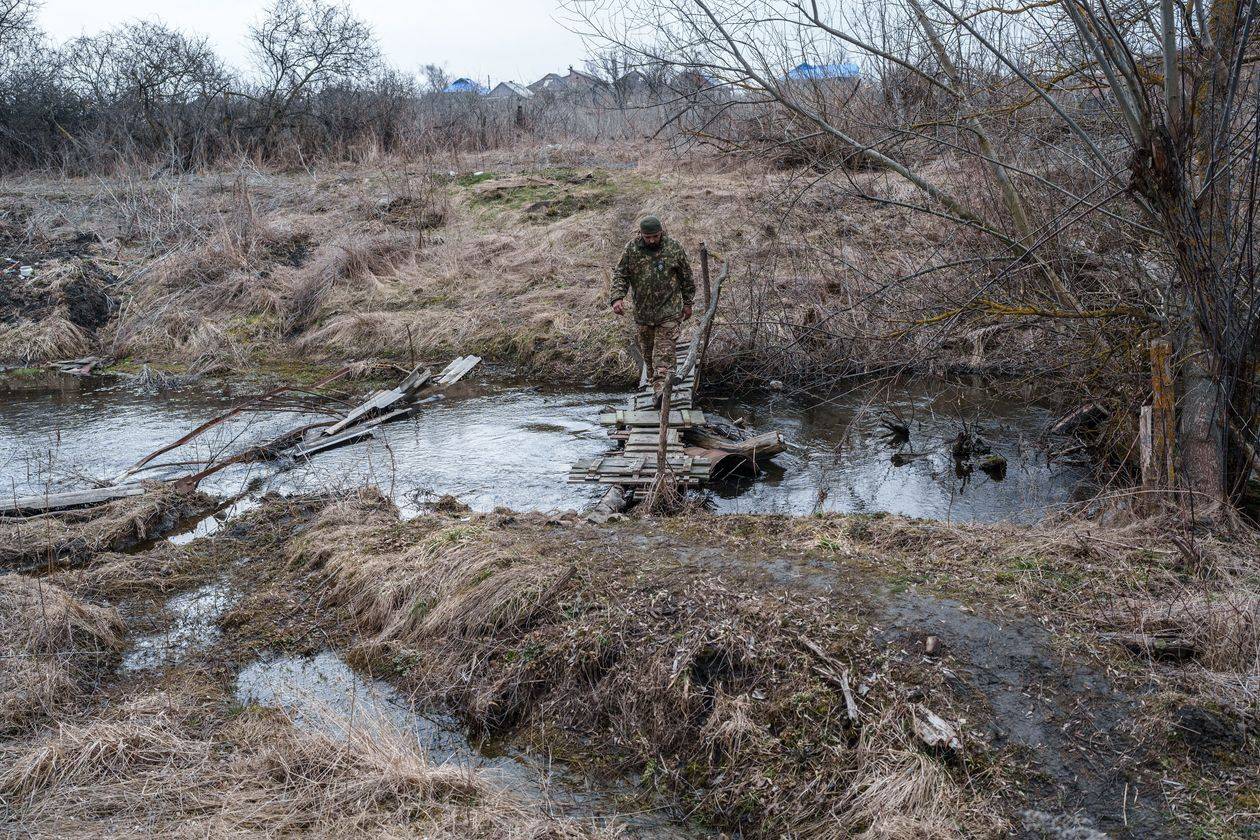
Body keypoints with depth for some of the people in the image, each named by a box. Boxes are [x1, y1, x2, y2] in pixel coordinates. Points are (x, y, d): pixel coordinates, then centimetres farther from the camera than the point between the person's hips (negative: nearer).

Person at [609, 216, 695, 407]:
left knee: (664, 350, -12)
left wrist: (688, 303, 9)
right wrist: (617, 297, -16)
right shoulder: (631, 249, -3)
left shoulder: (674, 247, -5)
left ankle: (661, 390, -20)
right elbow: (620, 275, 0)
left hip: (669, 311, -3)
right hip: (642, 311, 3)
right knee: (647, 351, 12)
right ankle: (655, 381, 30)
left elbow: (686, 277, 5)